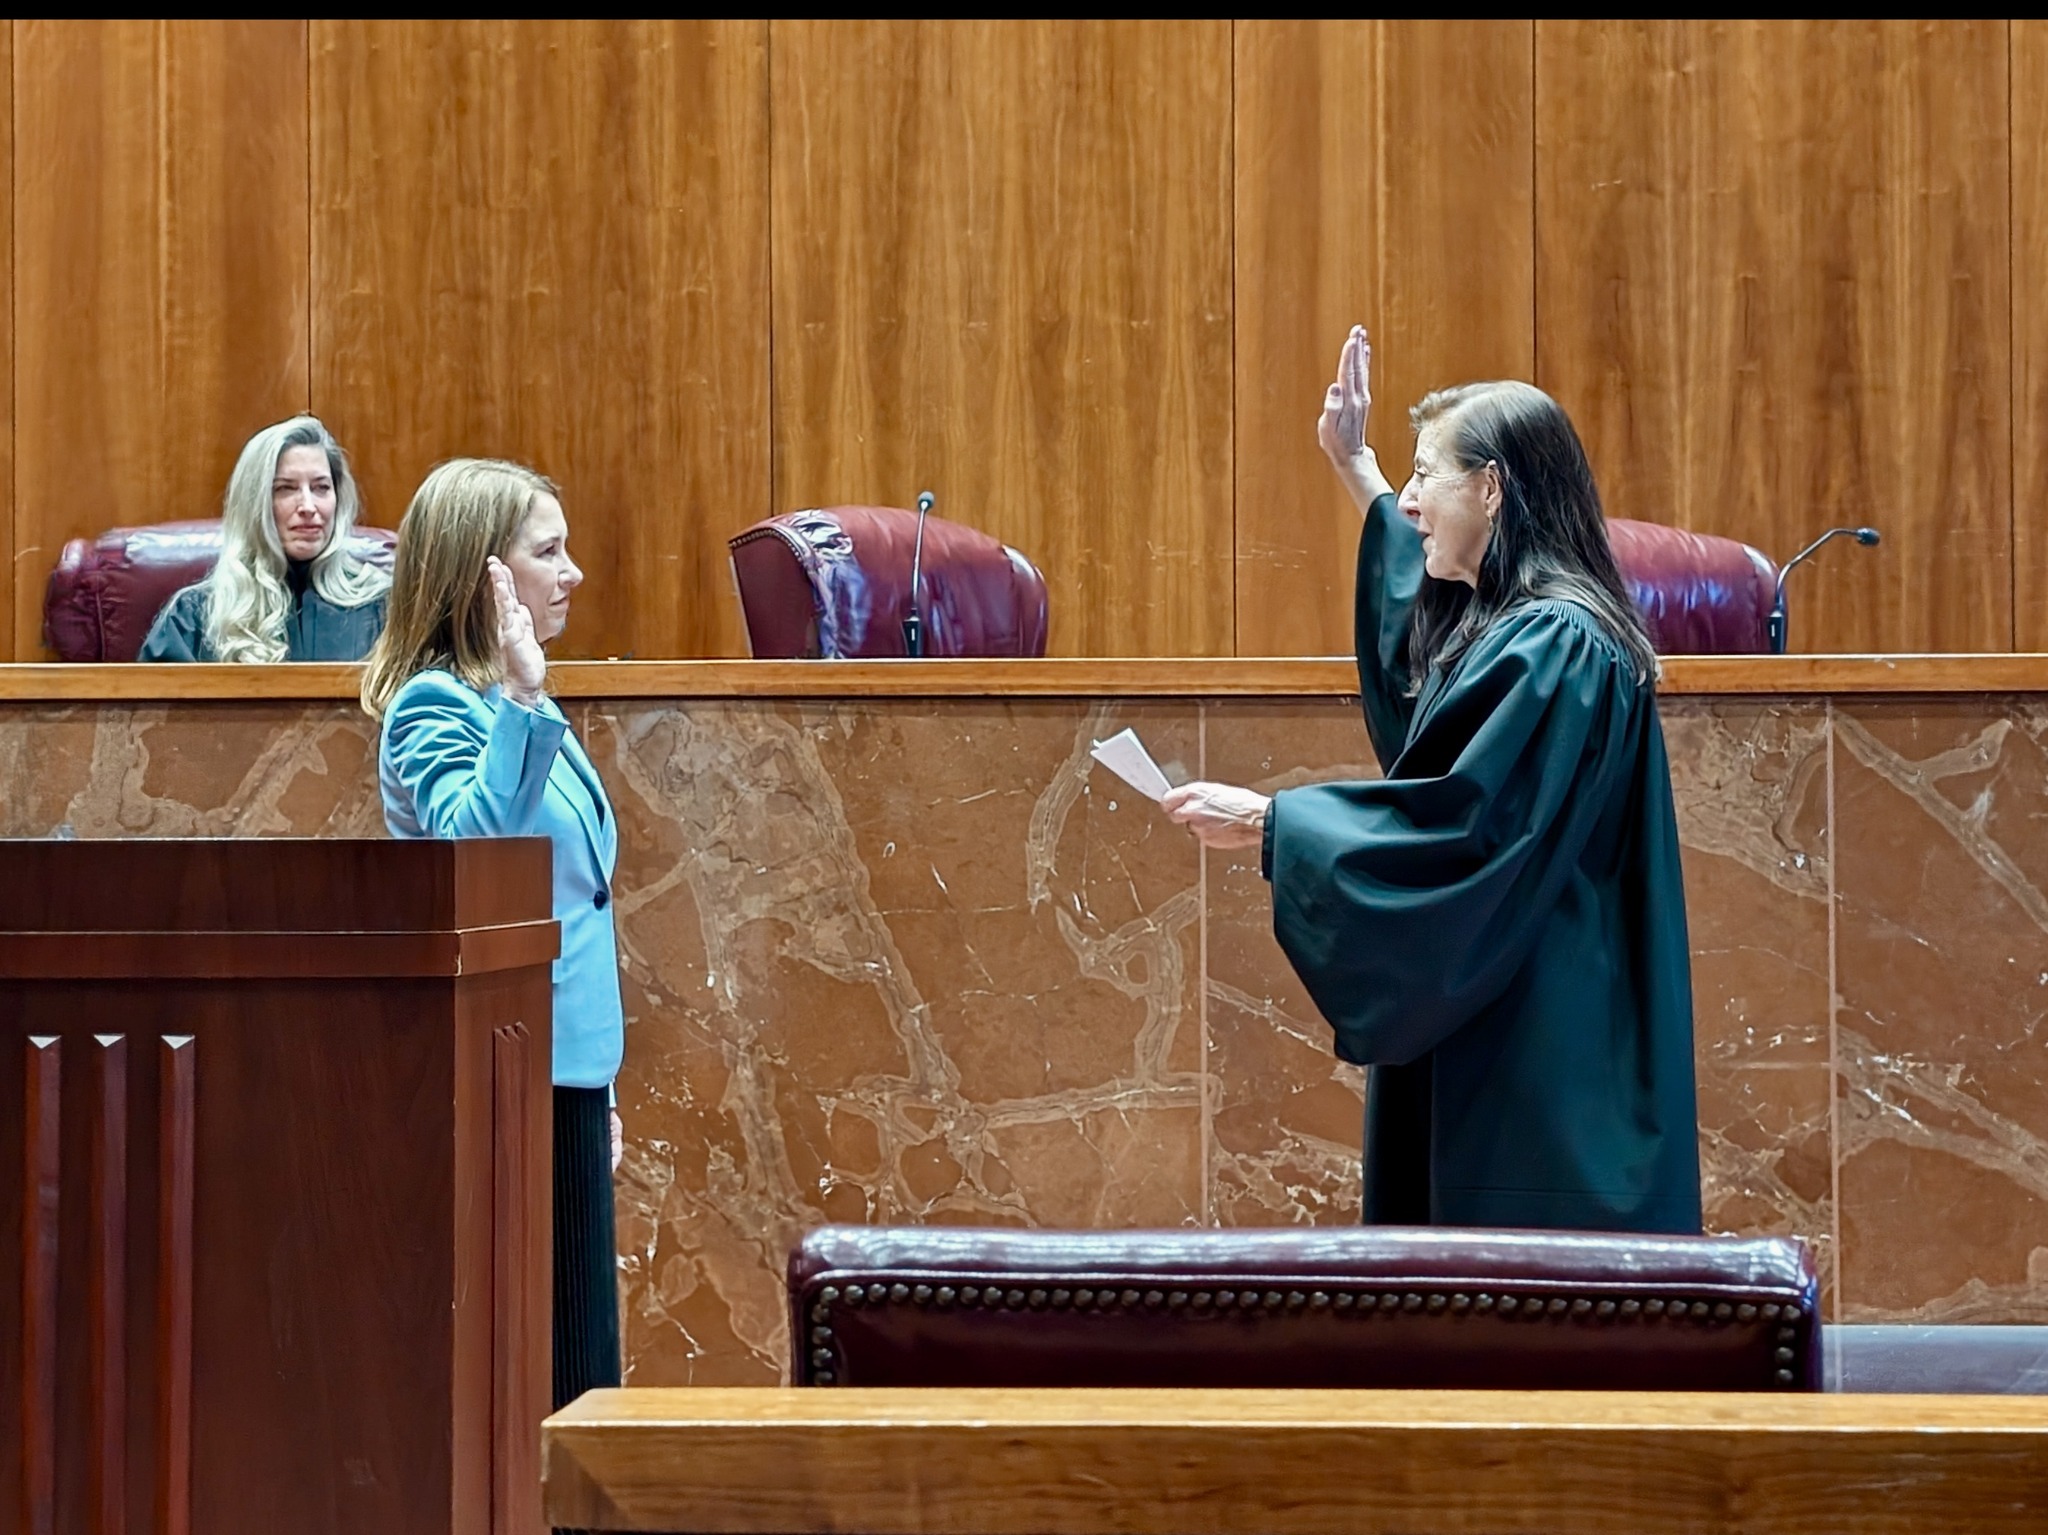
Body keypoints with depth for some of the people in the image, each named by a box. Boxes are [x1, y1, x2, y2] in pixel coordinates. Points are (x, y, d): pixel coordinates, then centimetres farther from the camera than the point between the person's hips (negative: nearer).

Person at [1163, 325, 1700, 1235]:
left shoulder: (1557, 645, -17)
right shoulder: (1500, 623, 13)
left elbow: (1468, 825, -24)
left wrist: (1268, 821, -20)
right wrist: (1357, 474, 41)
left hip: (1538, 1056, -10)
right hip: (1485, 1034, 10)